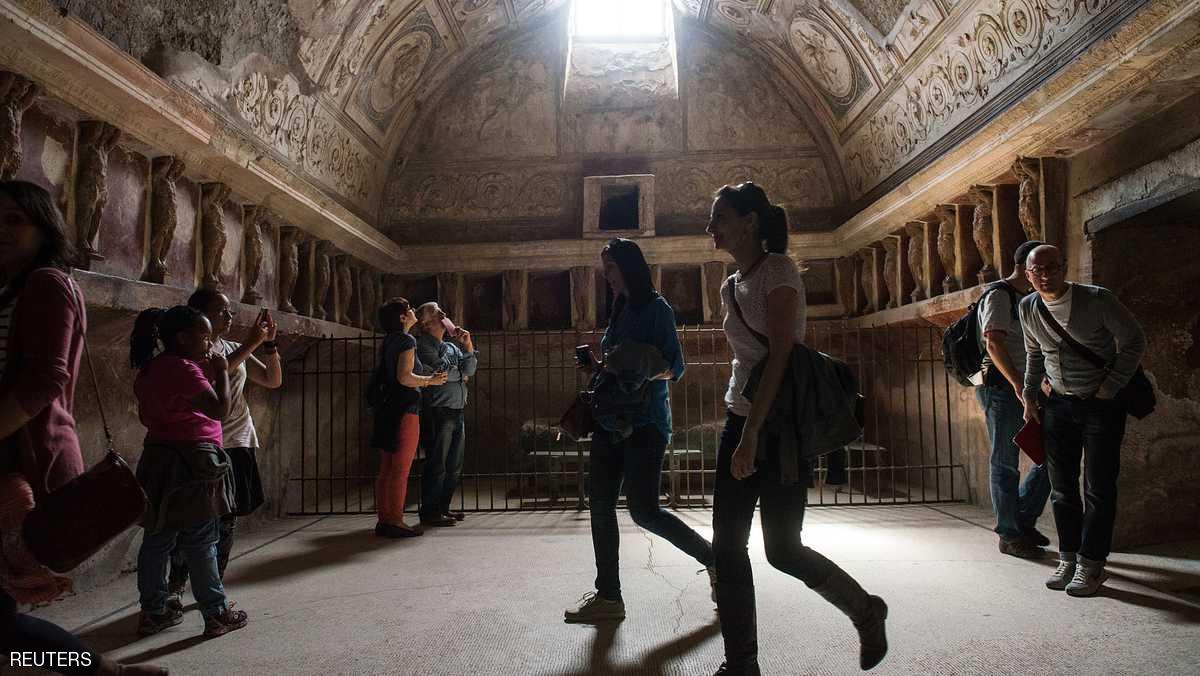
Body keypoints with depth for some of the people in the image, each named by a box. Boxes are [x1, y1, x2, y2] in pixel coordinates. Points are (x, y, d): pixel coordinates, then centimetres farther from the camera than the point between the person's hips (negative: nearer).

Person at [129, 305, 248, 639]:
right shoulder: (184, 368, -17)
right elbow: (220, 409, -21)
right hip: (191, 461, -9)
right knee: (201, 543, -1)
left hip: (157, 458, 9)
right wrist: (221, 372, -8)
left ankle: (153, 612, 24)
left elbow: (146, 416, 20)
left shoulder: (149, 370, 11)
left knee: (157, 539, 14)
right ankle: (216, 615, 8)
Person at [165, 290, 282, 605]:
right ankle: (175, 588, 19)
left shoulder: (234, 349, 14)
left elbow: (273, 380, 13)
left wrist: (269, 343, 1)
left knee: (227, 521, 8)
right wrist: (250, 344, -23)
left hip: (239, 443, 5)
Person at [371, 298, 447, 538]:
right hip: (404, 410, -9)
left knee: (386, 470, 11)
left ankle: (384, 520, 16)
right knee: (400, 470, -5)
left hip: (387, 409, 9)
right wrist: (430, 380, -6)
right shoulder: (407, 340, -9)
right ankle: (395, 521, -1)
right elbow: (404, 377, -19)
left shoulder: (388, 342, 17)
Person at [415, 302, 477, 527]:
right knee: (436, 465, -4)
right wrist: (461, 375, -1)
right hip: (437, 413, -8)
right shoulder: (424, 345, -6)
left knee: (454, 466, 13)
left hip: (456, 412, 8)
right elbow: (440, 371, -18)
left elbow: (470, 370, 9)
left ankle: (443, 508, 24)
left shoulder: (452, 345, 17)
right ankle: (430, 513, 5)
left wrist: (468, 346, -3)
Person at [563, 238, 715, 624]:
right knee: (600, 503, 3)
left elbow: (676, 367, -11)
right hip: (611, 421, 8)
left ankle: (712, 557, 13)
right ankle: (608, 596, 12)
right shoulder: (620, 311, 18)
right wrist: (599, 367, 8)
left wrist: (643, 370, -27)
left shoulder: (657, 307, -6)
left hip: (644, 422, -8)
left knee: (644, 509, -9)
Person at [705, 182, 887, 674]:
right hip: (740, 419, 8)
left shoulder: (778, 270, -10)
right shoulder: (731, 285, 14)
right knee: (727, 545, 4)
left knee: (781, 550, -2)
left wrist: (752, 434, -24)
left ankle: (867, 612, 26)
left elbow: (780, 354, -19)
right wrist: (739, 429, 14)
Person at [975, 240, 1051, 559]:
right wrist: (1016, 383, -28)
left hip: (1024, 389, 9)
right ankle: (1010, 535, 8)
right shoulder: (998, 295, -8)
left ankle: (1024, 521, 22)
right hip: (1001, 388, -9)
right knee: (1005, 463, -2)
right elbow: (994, 343, -19)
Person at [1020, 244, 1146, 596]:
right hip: (1059, 405, 4)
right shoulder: (1028, 309, -2)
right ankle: (1068, 558, 19)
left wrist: (1109, 389, -11)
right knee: (1062, 487, 8)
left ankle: (1091, 564, 9)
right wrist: (1030, 398, 12)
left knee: (1098, 488, -1)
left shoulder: (1098, 299, -15)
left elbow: (1134, 341, -7)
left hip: (1103, 404, -4)